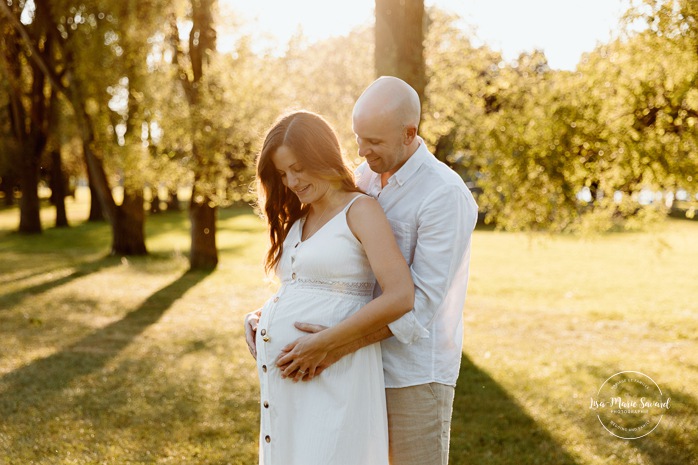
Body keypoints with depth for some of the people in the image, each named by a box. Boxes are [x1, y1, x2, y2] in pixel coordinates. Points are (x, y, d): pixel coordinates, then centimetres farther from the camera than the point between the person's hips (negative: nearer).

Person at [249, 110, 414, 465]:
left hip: (331, 377, -7)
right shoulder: (296, 219, 15)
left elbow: (400, 297, -19)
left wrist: (321, 345, -19)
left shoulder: (360, 210, -7)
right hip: (282, 375, 7)